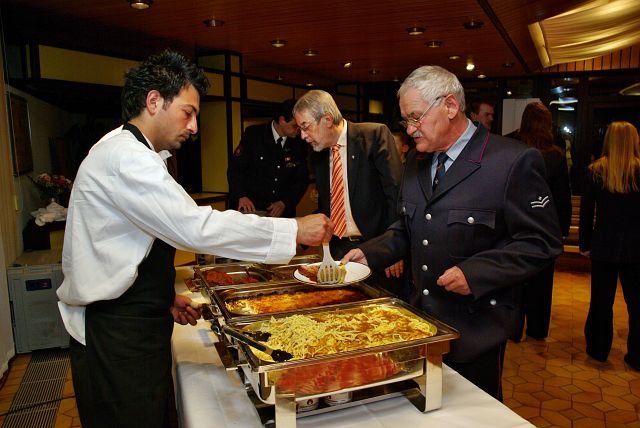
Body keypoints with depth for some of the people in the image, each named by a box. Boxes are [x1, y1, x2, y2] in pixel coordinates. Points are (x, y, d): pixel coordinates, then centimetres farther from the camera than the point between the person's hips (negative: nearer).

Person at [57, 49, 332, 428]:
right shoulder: (126, 158, -20)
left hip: (136, 324, 10)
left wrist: (164, 295, 11)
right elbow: (197, 228, -29)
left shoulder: (123, 152, 13)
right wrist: (294, 230, -23)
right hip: (118, 339, -10)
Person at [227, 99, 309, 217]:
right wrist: (241, 196, -22)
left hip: (283, 210, 2)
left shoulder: (299, 145, 0)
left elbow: (302, 179, 4)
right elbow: (235, 168, -7)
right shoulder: (253, 134, -6)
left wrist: (284, 203, -10)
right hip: (251, 208, -2)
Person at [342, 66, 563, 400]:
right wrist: (370, 253, -2)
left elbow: (541, 242, -14)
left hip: (476, 331, -6)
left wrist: (476, 272, -24)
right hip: (421, 320, 6)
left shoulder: (514, 161, -16)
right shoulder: (416, 162, 6)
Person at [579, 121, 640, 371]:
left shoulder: (595, 171, -5)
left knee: (601, 300, 11)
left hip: (603, 246, 0)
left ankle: (598, 350, 22)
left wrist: (584, 244, 5)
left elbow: (586, 212, -3)